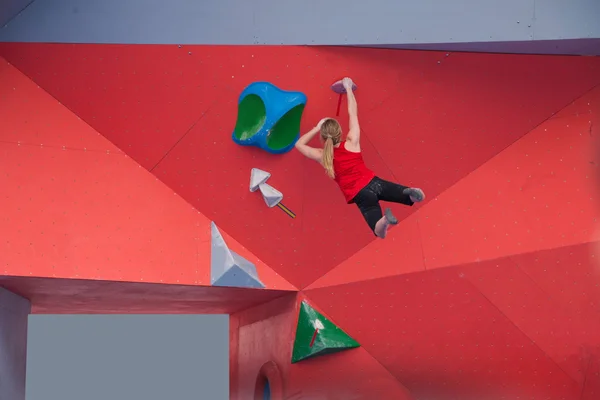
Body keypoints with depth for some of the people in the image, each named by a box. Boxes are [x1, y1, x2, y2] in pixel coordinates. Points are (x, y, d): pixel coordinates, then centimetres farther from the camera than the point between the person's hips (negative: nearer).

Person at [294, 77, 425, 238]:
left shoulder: (323, 156, 3)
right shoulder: (352, 143, 6)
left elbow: (299, 144, 19)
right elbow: (353, 112, 17)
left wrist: (317, 128, 21)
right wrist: (348, 87, 27)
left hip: (360, 195, -2)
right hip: (373, 182, 2)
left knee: (380, 232, -8)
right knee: (417, 197, 7)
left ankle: (384, 218, -45)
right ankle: (411, 193, -31)